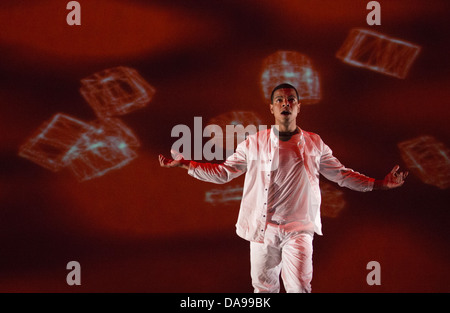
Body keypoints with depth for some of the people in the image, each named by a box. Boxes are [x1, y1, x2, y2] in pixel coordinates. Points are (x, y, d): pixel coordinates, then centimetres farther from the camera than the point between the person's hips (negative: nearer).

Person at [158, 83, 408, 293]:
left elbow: (342, 174, 15)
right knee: (264, 288, 8)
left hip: (298, 229, -1)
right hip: (263, 228, 1)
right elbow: (224, 171, 10)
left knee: (299, 287, -15)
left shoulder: (314, 144, 7)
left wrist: (380, 184, 8)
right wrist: (186, 165, 3)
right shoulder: (254, 144, 5)